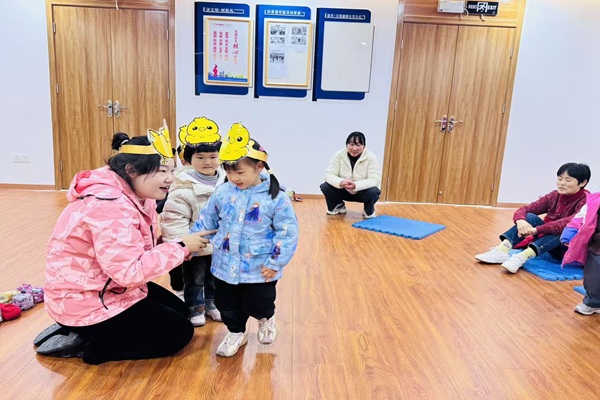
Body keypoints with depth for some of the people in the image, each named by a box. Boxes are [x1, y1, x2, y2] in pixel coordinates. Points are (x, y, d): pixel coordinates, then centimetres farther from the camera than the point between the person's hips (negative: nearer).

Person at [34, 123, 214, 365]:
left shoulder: (137, 197, 1)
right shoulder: (109, 206, -30)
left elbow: (140, 253, 2)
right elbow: (130, 271, -33)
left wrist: (181, 248, -14)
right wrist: (180, 246, -25)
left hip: (112, 287, 10)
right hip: (85, 304, -10)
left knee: (178, 310, 18)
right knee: (179, 332, -3)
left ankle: (88, 335, 17)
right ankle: (86, 346, 3)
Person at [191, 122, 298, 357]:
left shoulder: (276, 197, -14)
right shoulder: (222, 193, -2)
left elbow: (288, 231, -11)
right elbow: (206, 221, 9)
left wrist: (275, 262, -14)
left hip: (259, 269, -4)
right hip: (225, 266, 4)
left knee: (257, 304, 6)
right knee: (227, 305, 16)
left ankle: (266, 319, 41)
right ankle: (236, 332, 43)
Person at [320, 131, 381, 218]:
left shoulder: (371, 158, -19)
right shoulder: (339, 155, -14)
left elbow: (375, 180, -26)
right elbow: (329, 174, -19)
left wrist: (355, 185, -42)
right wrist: (341, 182, -42)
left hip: (362, 192, -2)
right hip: (344, 191, 2)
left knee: (373, 192, -34)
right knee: (325, 187, -21)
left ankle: (369, 211, 2)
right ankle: (338, 206, 10)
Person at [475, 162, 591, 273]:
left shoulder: (585, 201, -16)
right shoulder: (554, 196, 0)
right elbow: (523, 209, -9)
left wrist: (536, 230, -41)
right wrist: (520, 221, -33)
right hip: (547, 242, 5)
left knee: (562, 230, -36)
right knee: (530, 217, -18)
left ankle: (522, 257, -51)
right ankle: (502, 250, -36)